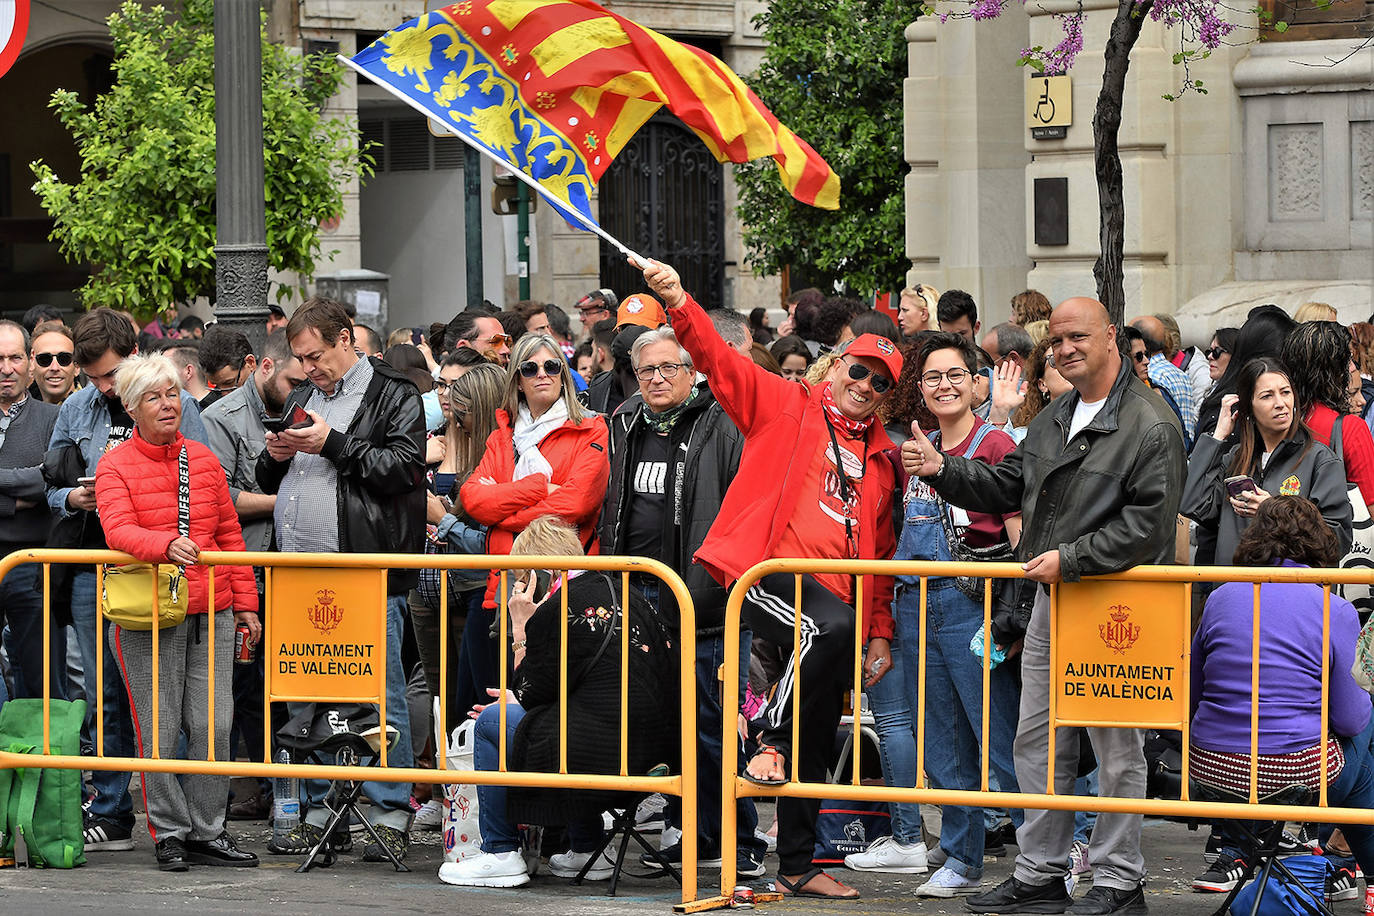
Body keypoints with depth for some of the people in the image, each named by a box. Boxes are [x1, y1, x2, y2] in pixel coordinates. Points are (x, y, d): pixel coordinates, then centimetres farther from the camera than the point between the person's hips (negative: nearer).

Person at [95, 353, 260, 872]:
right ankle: (170, 834, 9)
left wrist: (245, 603, 12)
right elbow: (119, 531, -16)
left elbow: (229, 534, 16)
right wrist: (167, 545, -35)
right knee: (161, 729, -1)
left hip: (212, 613, 4)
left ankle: (207, 832, 10)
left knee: (213, 725, 0)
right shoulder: (115, 466, -1)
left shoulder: (203, 459, 13)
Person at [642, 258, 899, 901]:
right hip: (764, 575, -6)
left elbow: (881, 553, 24)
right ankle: (771, 743, -21)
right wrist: (679, 305, -21)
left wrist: (879, 632, 17)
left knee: (815, 747, 7)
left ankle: (796, 866, 17)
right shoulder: (785, 407, 7)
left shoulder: (882, 461, 20)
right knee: (833, 626, -37)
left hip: (831, 599, 6)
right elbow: (722, 361, -5)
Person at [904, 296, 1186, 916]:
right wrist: (941, 470, 5)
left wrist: (1071, 558, -21)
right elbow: (1006, 488, 20)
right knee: (1037, 741, 11)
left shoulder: (1151, 428, -12)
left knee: (1116, 745, 0)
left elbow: (1145, 525, -19)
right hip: (1052, 605, 8)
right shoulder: (1052, 420, 15)